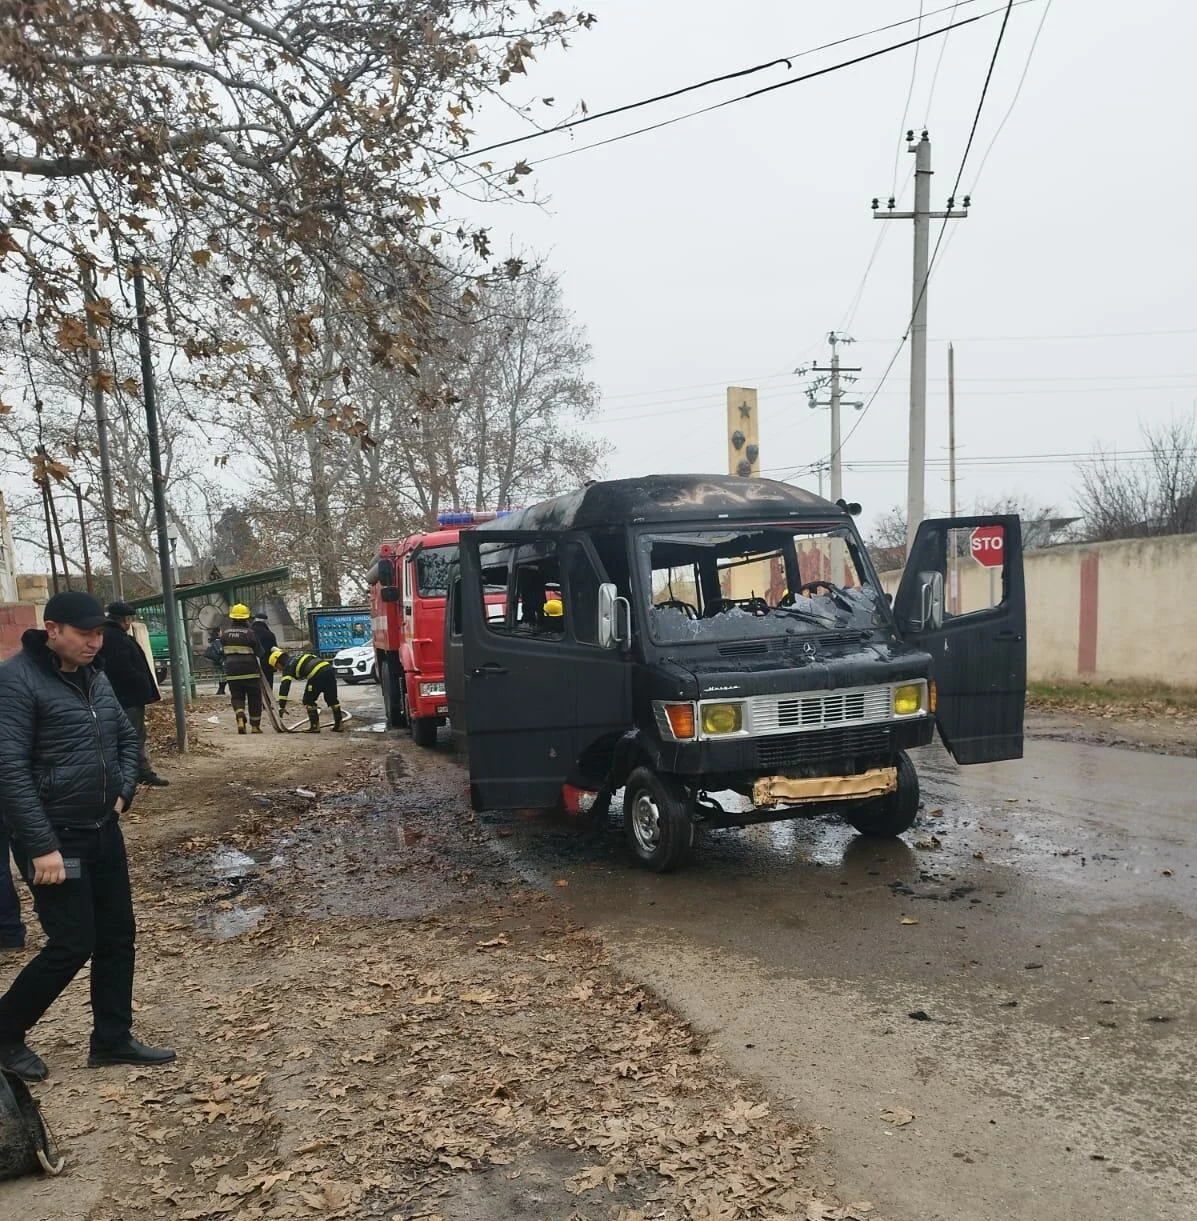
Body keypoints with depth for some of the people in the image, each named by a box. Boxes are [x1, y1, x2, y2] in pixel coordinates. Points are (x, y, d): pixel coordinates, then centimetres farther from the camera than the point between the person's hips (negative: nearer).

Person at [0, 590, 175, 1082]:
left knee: (117, 936, 11)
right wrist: (42, 846, -23)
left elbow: (127, 738, 20)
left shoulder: (95, 677, 8)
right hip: (55, 839, -8)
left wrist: (123, 792, 3)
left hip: (104, 832, 8)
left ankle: (112, 1039, 25)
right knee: (72, 944, -1)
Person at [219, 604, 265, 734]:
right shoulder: (250, 632, -9)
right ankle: (255, 726, 12)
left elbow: (223, 651, 12)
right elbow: (259, 652, -5)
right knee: (254, 699, 8)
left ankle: (240, 717, -16)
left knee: (236, 697, 11)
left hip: (232, 672, 3)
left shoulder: (225, 633, 4)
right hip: (250, 671, -3)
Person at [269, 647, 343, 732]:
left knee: (308, 700, 10)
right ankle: (338, 724, 23)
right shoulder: (299, 657, 32)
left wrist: (282, 706, -1)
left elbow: (284, 686, 0)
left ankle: (314, 726, 8)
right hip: (329, 668, 7)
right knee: (332, 699, 19)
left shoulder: (288, 666, 10)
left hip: (318, 674, -7)